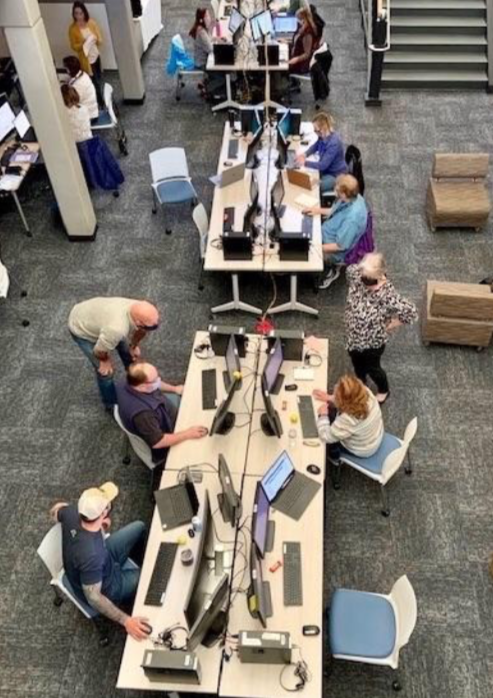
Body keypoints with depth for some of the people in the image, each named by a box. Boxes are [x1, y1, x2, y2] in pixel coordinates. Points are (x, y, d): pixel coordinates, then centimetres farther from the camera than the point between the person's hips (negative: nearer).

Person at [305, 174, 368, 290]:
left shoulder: (352, 217, -38)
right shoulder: (351, 198, -13)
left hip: (335, 251, -8)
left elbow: (340, 246, -29)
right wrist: (320, 210, -3)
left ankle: (334, 266, 15)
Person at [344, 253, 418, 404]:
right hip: (353, 336, 5)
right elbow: (349, 269, 3)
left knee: (372, 368, 22)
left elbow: (411, 312, -32)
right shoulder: (356, 275, -21)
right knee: (358, 365, 30)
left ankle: (384, 391, 55)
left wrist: (388, 326, -20)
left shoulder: (388, 295, -37)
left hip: (373, 341, -5)